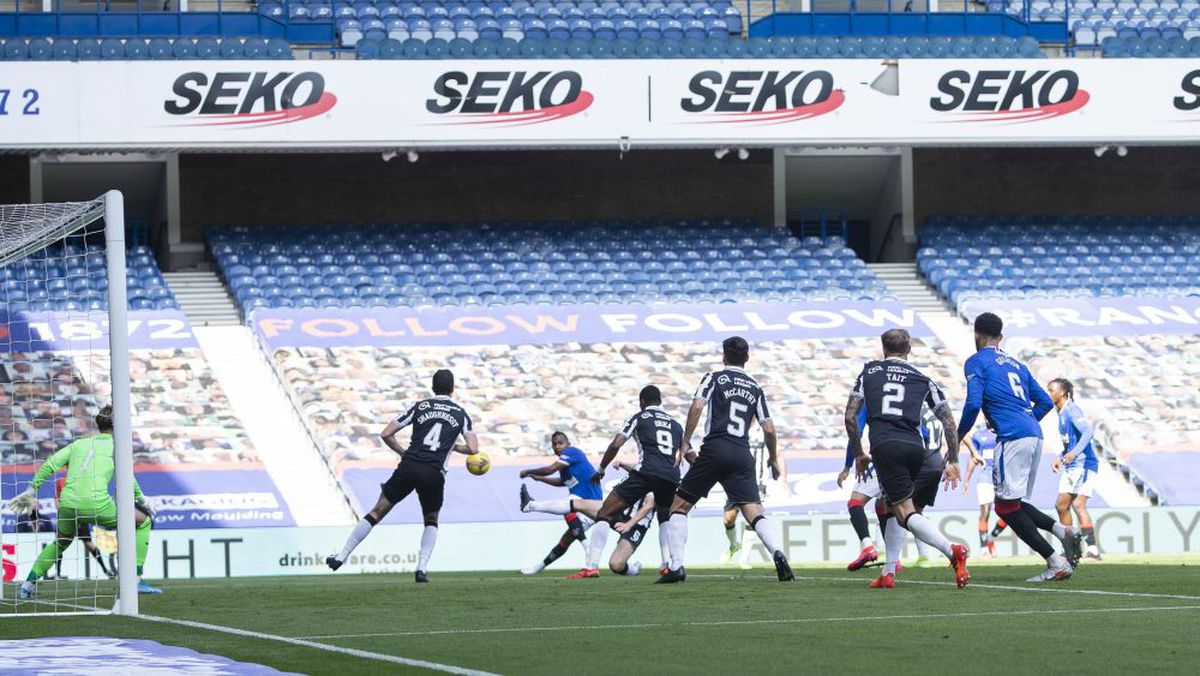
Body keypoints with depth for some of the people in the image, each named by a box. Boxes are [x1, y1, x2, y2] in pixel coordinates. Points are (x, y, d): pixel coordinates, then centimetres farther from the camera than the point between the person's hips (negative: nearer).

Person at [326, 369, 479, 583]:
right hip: (434, 473, 0)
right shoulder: (461, 414, 11)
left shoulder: (419, 407, 12)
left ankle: (341, 556, 7)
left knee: (377, 512, 9)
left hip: (408, 467, 0)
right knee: (431, 521, 23)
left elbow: (386, 434, 9)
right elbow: (473, 449, 4)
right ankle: (422, 567, 5)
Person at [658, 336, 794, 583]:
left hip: (714, 450, -3)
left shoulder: (714, 378, 7)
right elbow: (768, 429, 13)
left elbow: (697, 407, -9)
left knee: (679, 507, 9)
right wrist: (774, 459, 28)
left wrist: (685, 444, -2)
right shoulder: (755, 388, 17)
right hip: (742, 456, 3)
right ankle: (777, 553, -28)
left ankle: (676, 566, -2)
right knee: (755, 514, -1)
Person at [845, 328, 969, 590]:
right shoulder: (921, 379, 20)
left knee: (906, 513, -9)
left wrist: (859, 454, 23)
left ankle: (952, 550, -32)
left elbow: (850, 416, 13)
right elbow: (949, 421, 13)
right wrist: (952, 460, 19)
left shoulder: (869, 372, 19)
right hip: (914, 447, 3)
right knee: (893, 508, 22)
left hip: (884, 447, -3)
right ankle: (888, 573, 14)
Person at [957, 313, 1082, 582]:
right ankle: (1062, 530, -6)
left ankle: (1056, 563, -13)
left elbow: (973, 404, -10)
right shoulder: (1016, 364, 25)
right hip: (1035, 435, 8)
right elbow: (1045, 402, 22)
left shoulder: (976, 362, 3)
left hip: (1012, 438, -8)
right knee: (1012, 503, 16)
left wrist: (958, 437, 3)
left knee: (1007, 507, -4)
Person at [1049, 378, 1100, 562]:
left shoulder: (1072, 410, -11)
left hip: (1083, 463, -10)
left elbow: (1088, 431, -25)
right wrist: (1059, 458, 17)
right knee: (1061, 505, 7)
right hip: (1070, 466, 10)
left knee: (1078, 504, -20)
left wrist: (1075, 452, -37)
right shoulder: (1061, 414, 18)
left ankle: (1093, 550, -23)